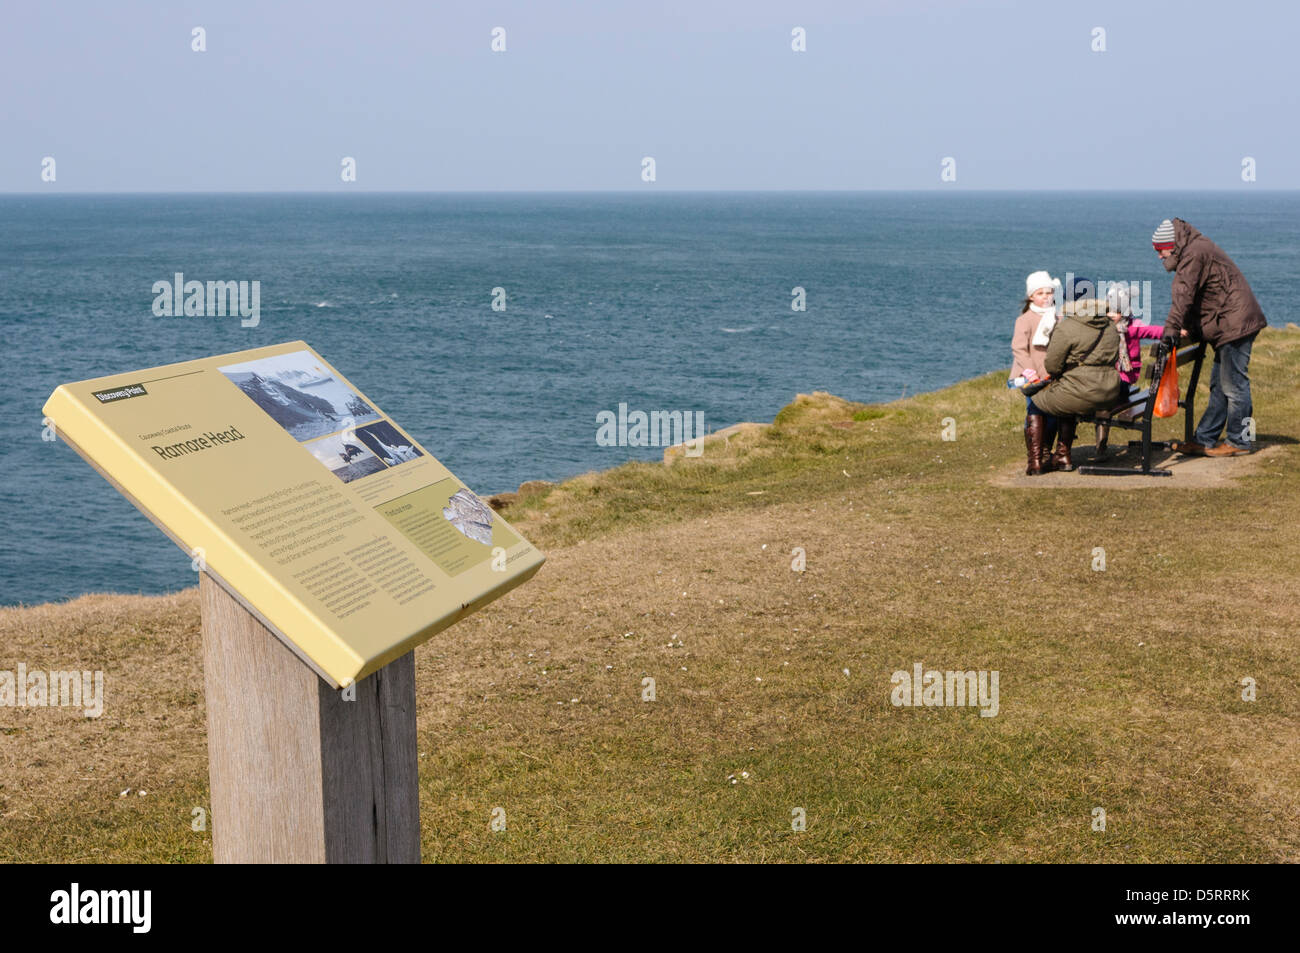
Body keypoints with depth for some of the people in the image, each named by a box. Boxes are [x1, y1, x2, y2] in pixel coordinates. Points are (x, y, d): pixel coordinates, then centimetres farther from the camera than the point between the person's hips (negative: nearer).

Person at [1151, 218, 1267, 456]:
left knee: (1233, 385, -5)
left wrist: (1172, 328, -25)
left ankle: (1238, 442, 1)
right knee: (1219, 385, 11)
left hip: (1235, 324, -11)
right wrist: (1189, 328, 16)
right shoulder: (1196, 250, 19)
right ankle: (1204, 440, 15)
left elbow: (1184, 295, -22)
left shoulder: (1194, 254, -14)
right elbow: (1193, 297, 20)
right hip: (1232, 324, 11)